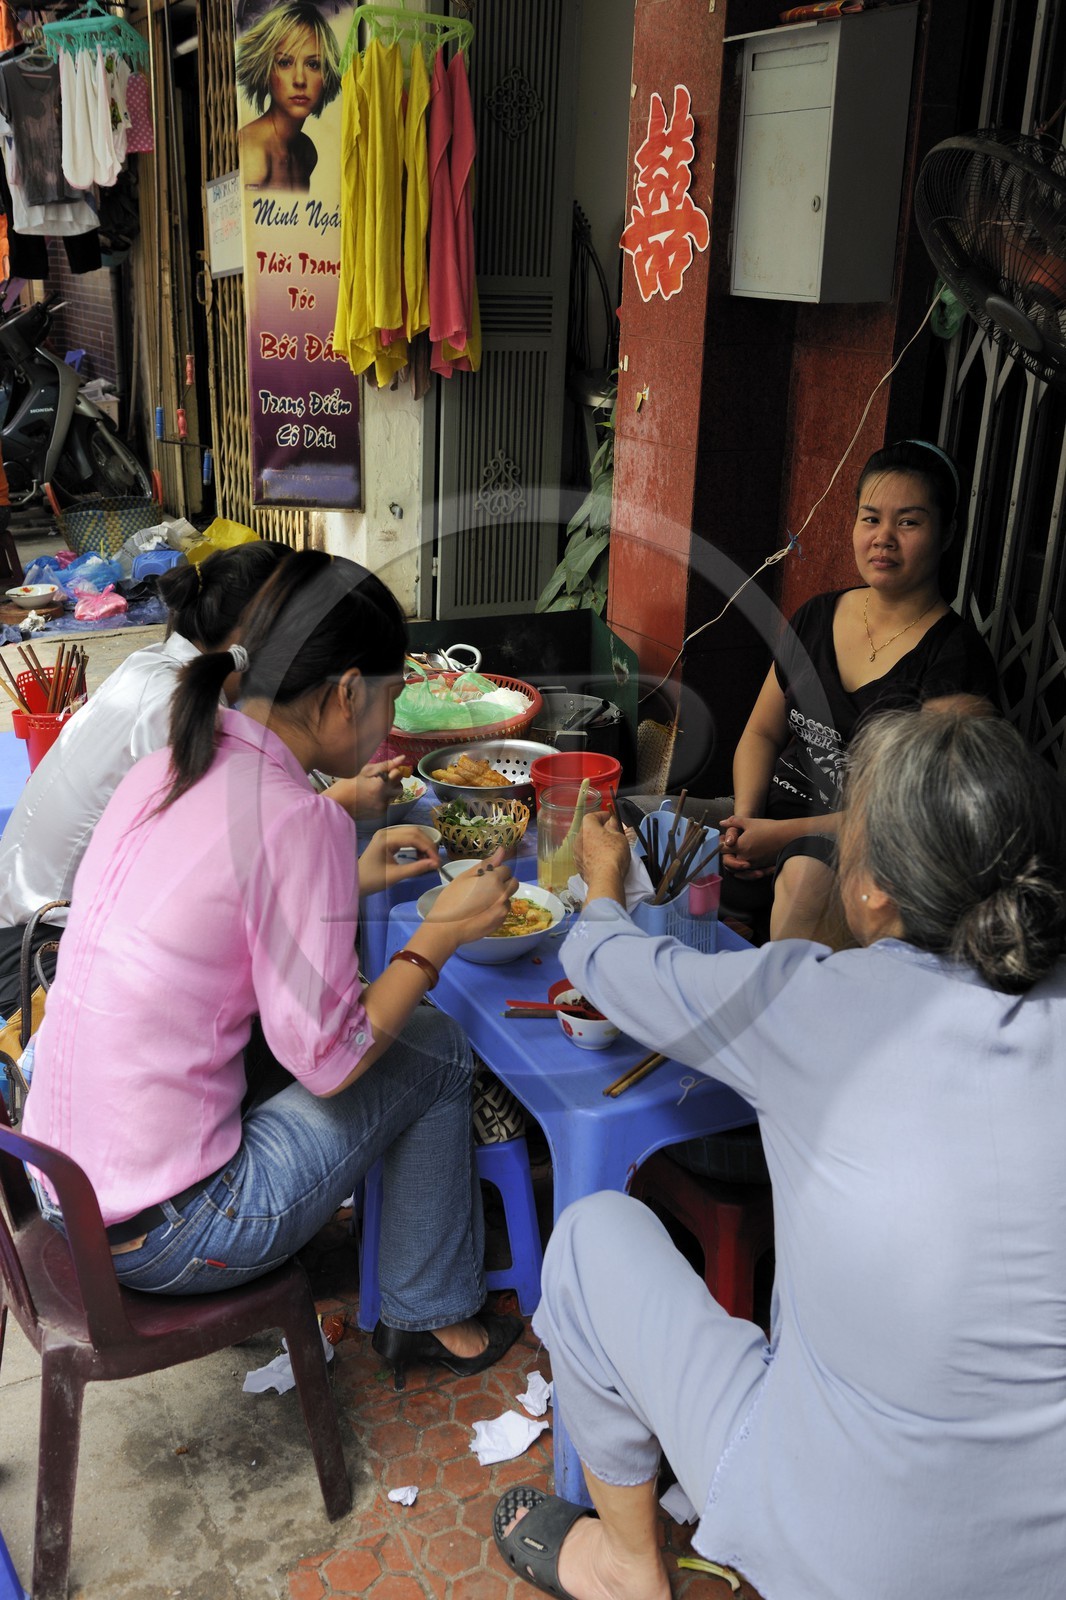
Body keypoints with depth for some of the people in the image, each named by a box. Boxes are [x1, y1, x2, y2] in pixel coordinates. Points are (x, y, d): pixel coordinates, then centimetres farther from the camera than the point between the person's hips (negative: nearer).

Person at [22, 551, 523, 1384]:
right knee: (436, 1054, 7)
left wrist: (350, 879, 15)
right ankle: (433, 1318, 25)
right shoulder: (300, 820, -22)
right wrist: (441, 934, -6)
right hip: (158, 1237, -8)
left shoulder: (167, 770, 2)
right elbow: (327, 1059, -18)